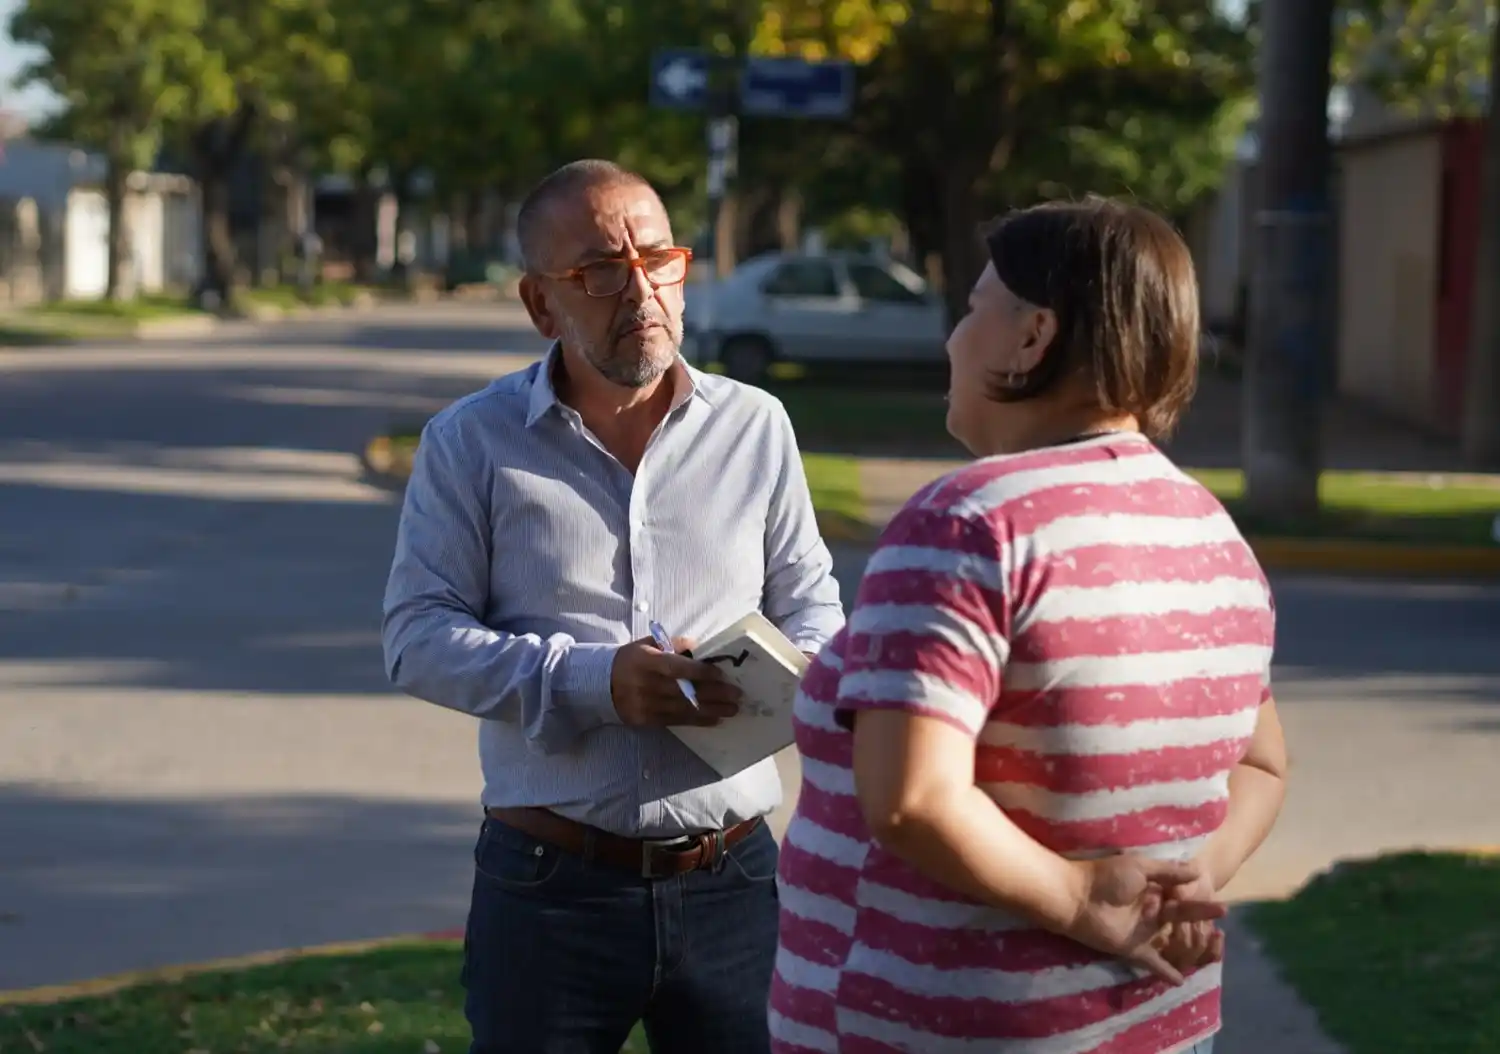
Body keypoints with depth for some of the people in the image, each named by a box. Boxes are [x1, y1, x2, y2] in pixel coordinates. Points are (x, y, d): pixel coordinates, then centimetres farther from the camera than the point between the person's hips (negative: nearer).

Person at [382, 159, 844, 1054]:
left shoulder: (756, 427, 6)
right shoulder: (474, 442, -1)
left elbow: (810, 600, 12)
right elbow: (419, 636, -6)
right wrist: (591, 678, -19)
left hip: (731, 880, 2)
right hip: (550, 882, -2)